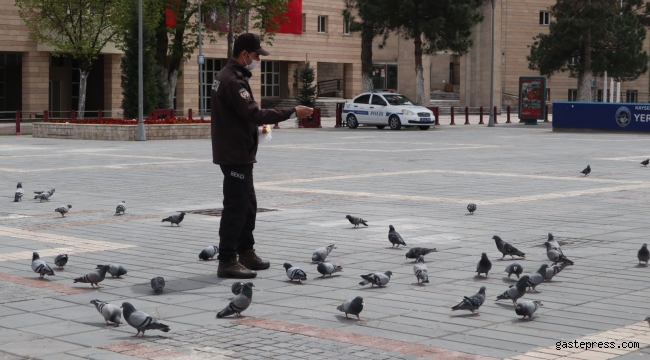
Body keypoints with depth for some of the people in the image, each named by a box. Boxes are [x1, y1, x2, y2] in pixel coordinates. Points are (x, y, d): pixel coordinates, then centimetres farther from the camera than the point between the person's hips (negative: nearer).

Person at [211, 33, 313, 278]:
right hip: (236, 155, -11)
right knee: (236, 207, -8)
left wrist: (260, 123, 11)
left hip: (237, 154, 11)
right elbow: (253, 114, -25)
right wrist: (292, 112, -23)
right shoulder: (233, 81, -19)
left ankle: (246, 253, 27)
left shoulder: (226, 77, 15)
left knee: (247, 205, 18)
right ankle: (227, 261, -6)